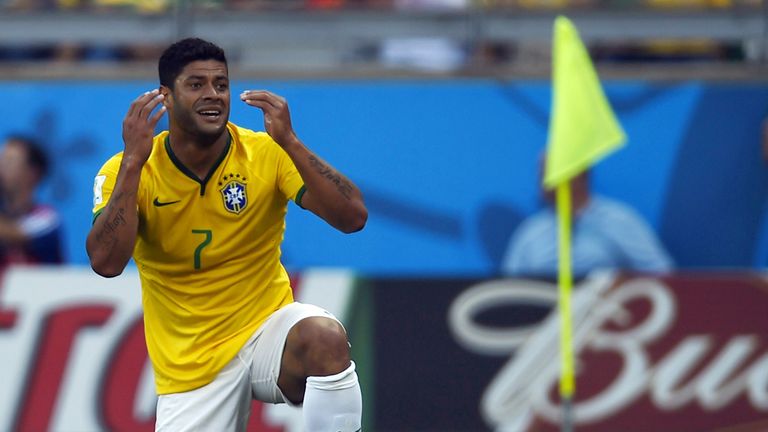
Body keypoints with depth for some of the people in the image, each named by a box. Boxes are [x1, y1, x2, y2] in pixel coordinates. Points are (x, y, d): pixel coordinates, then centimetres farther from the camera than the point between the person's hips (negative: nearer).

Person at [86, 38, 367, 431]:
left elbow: (353, 218, -17)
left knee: (325, 339, -34)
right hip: (190, 365, 1)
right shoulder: (128, 172, -7)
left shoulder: (267, 153, -7)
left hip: (268, 327, -1)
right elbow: (106, 262, -23)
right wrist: (133, 162, -27)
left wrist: (289, 143, -26)